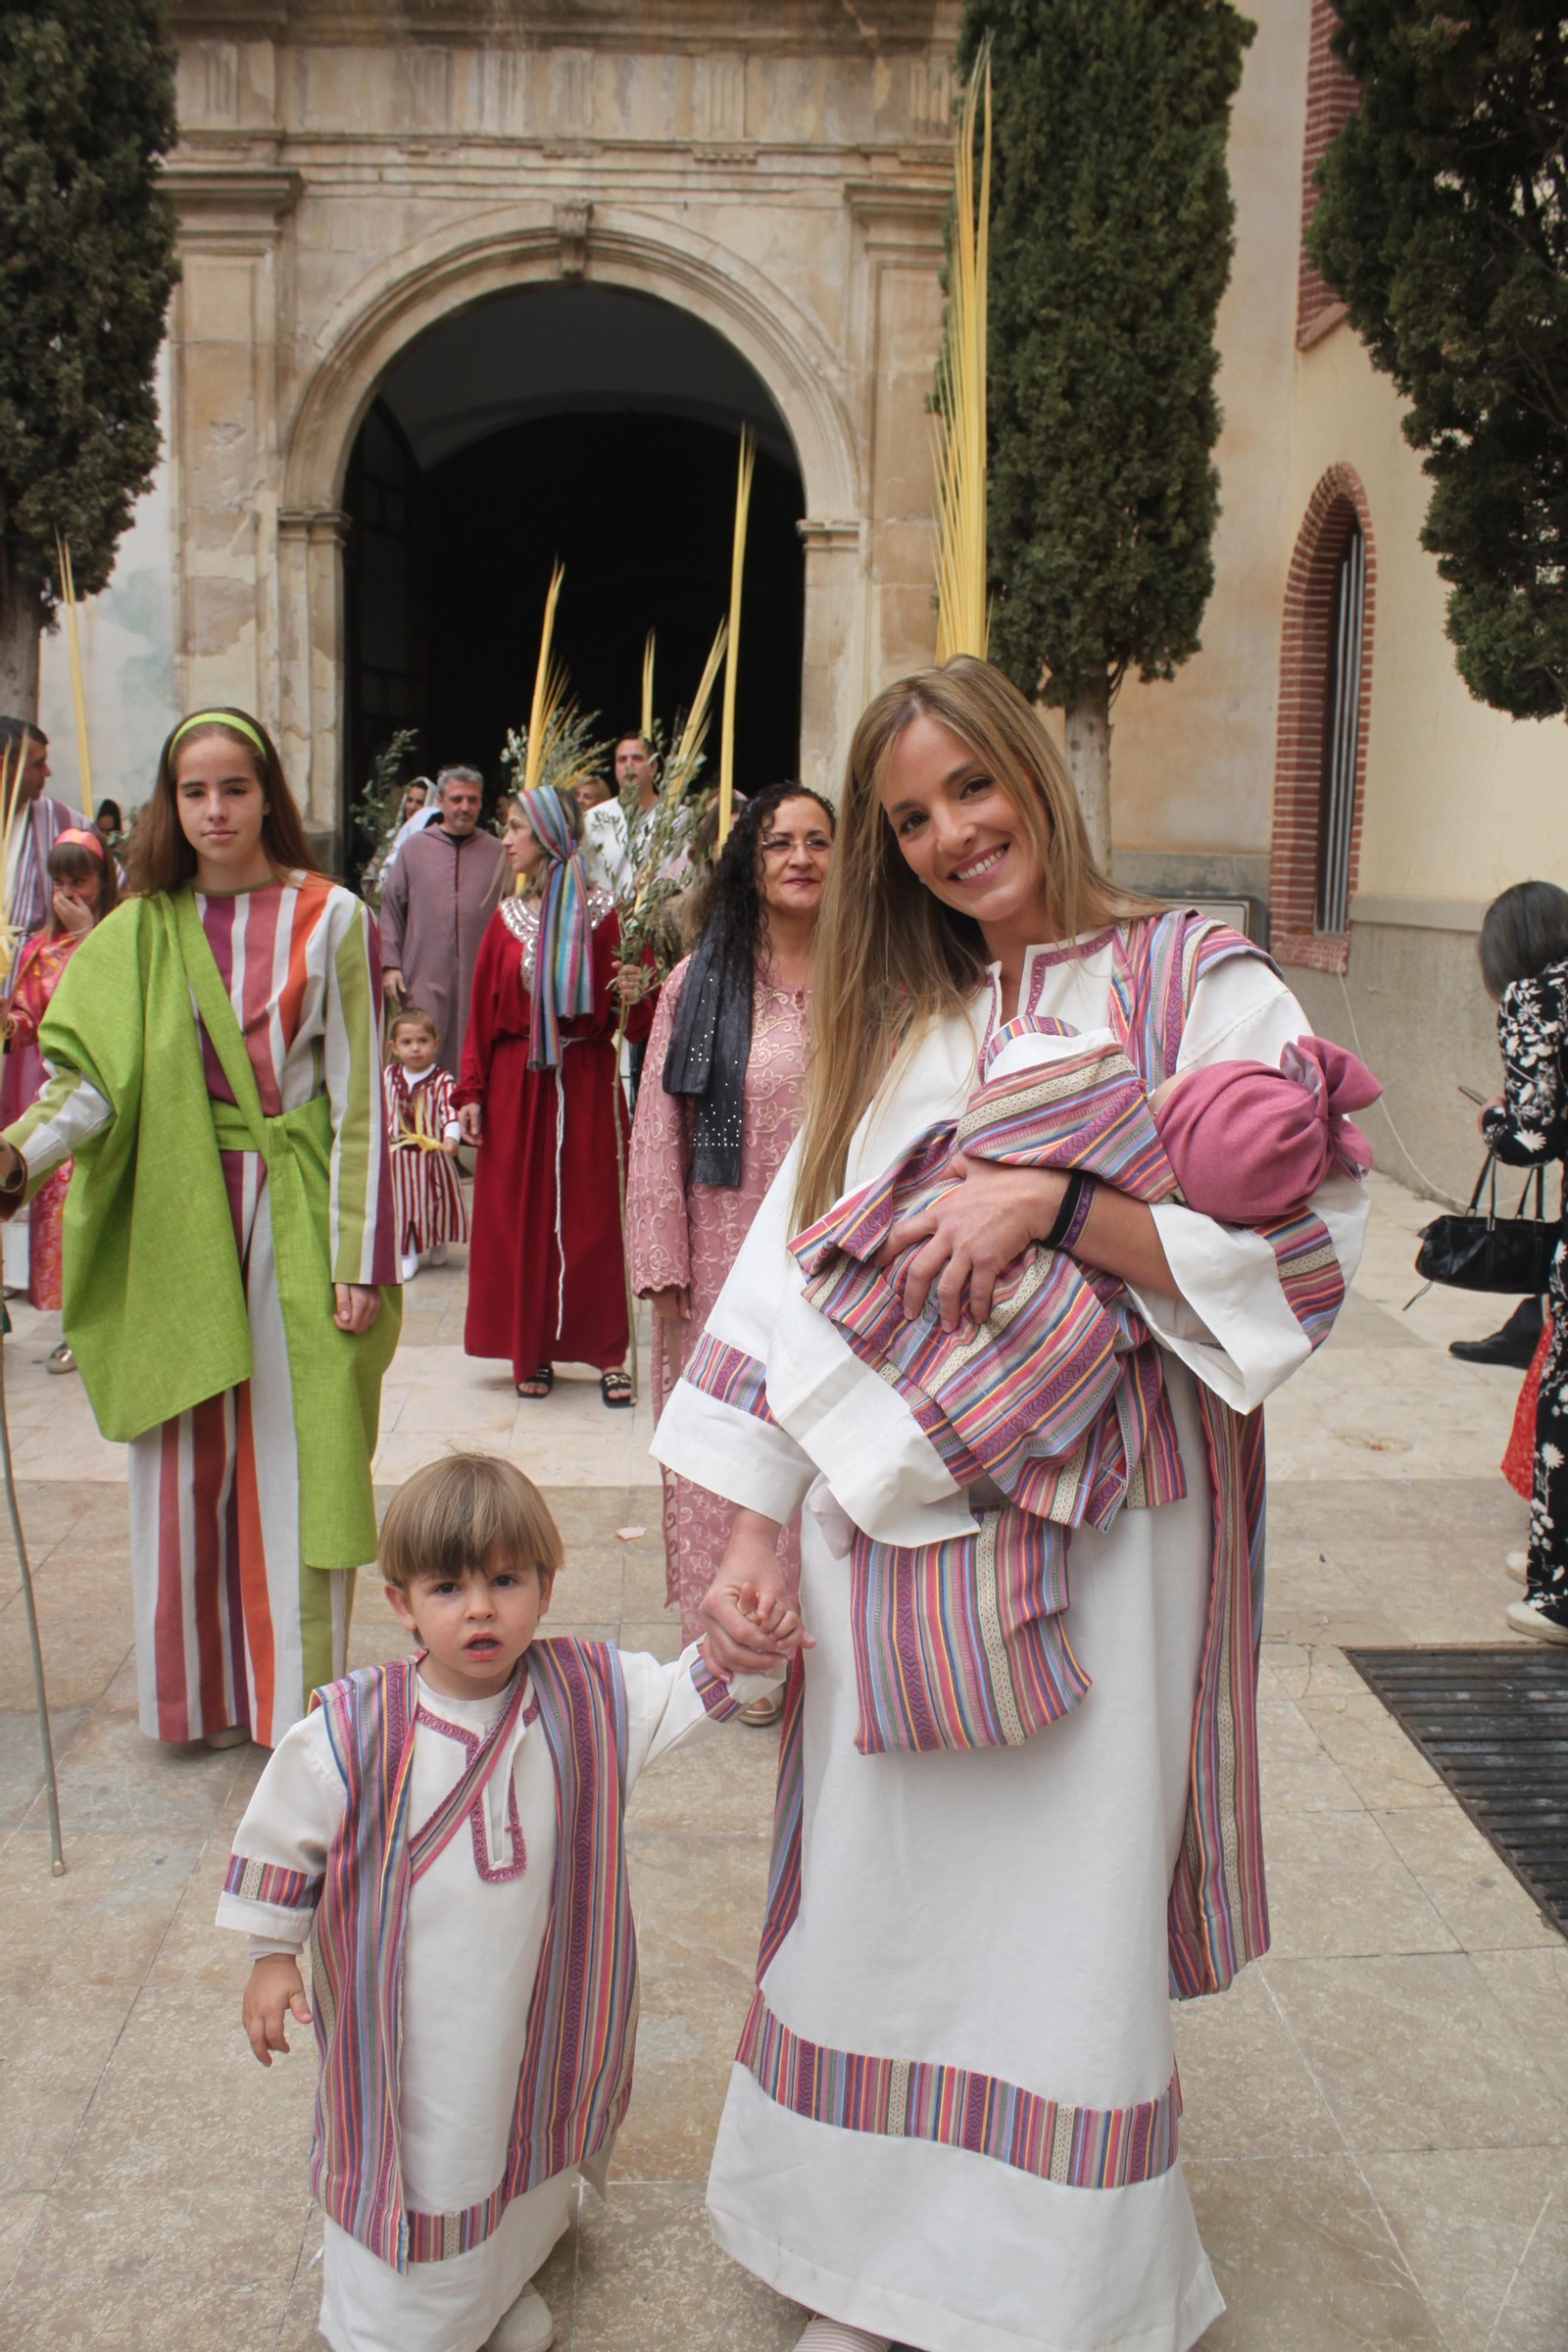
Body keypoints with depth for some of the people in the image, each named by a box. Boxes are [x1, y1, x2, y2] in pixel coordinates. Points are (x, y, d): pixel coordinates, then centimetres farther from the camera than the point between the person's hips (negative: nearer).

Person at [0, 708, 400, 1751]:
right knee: (188, 1461, 8)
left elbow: (361, 1097, -4)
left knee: (294, 1459, 2)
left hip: (294, 1219, -3)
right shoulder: (143, 931, 6)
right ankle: (200, 1693, 24)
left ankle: (300, 1698, 15)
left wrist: (359, 1258, -8)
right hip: (179, 1227, 3)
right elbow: (95, 1074, -2)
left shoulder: (330, 918, -2)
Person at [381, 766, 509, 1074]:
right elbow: (390, 907, 10)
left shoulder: (497, 852, 8)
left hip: (481, 979, 0)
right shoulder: (413, 848, 8)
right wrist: (390, 964, 2)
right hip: (425, 977, 0)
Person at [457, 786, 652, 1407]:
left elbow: (637, 1013, -4)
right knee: (521, 1214, 5)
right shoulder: (507, 918, 6)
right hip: (516, 1081, 3)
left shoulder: (603, 914, -2)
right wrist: (471, 1092, 0)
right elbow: (482, 1010, 5)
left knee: (592, 1214, 1)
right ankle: (532, 1351, 17)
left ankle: (608, 1353, 11)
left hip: (585, 1081, -3)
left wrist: (631, 999, -26)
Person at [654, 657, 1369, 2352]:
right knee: (879, 1903, 11)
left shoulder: (1197, 987, -1)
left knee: (1063, 1917, 3)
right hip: (887, 1523, 4)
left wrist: (1053, 1202, -19)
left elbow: (1308, 1249, -10)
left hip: (1094, 1534, -4)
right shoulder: (892, 1023, 13)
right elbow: (792, 1272, 9)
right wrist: (752, 1534, 3)